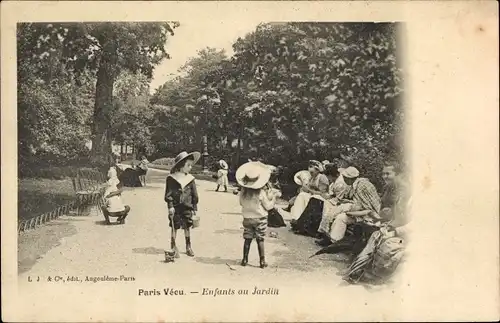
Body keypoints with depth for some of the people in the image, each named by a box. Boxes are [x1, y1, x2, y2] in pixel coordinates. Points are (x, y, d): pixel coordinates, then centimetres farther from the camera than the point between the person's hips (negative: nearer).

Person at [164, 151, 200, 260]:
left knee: (187, 227, 9)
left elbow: (194, 194, 8)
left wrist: (195, 208, 7)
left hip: (187, 207, 3)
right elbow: (168, 193, -5)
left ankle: (188, 247, 21)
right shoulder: (171, 178, -6)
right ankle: (173, 247, 16)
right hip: (175, 207, -3)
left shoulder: (190, 178, 3)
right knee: (174, 227, 4)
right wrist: (170, 206, -11)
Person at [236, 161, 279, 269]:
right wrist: (273, 197, 6)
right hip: (260, 219, -3)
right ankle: (262, 261, 6)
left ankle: (245, 259, 16)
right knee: (260, 240, 3)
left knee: (247, 239, 12)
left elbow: (241, 203, 8)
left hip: (247, 218, 3)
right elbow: (267, 206, -7)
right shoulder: (261, 193, -16)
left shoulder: (243, 192, -8)